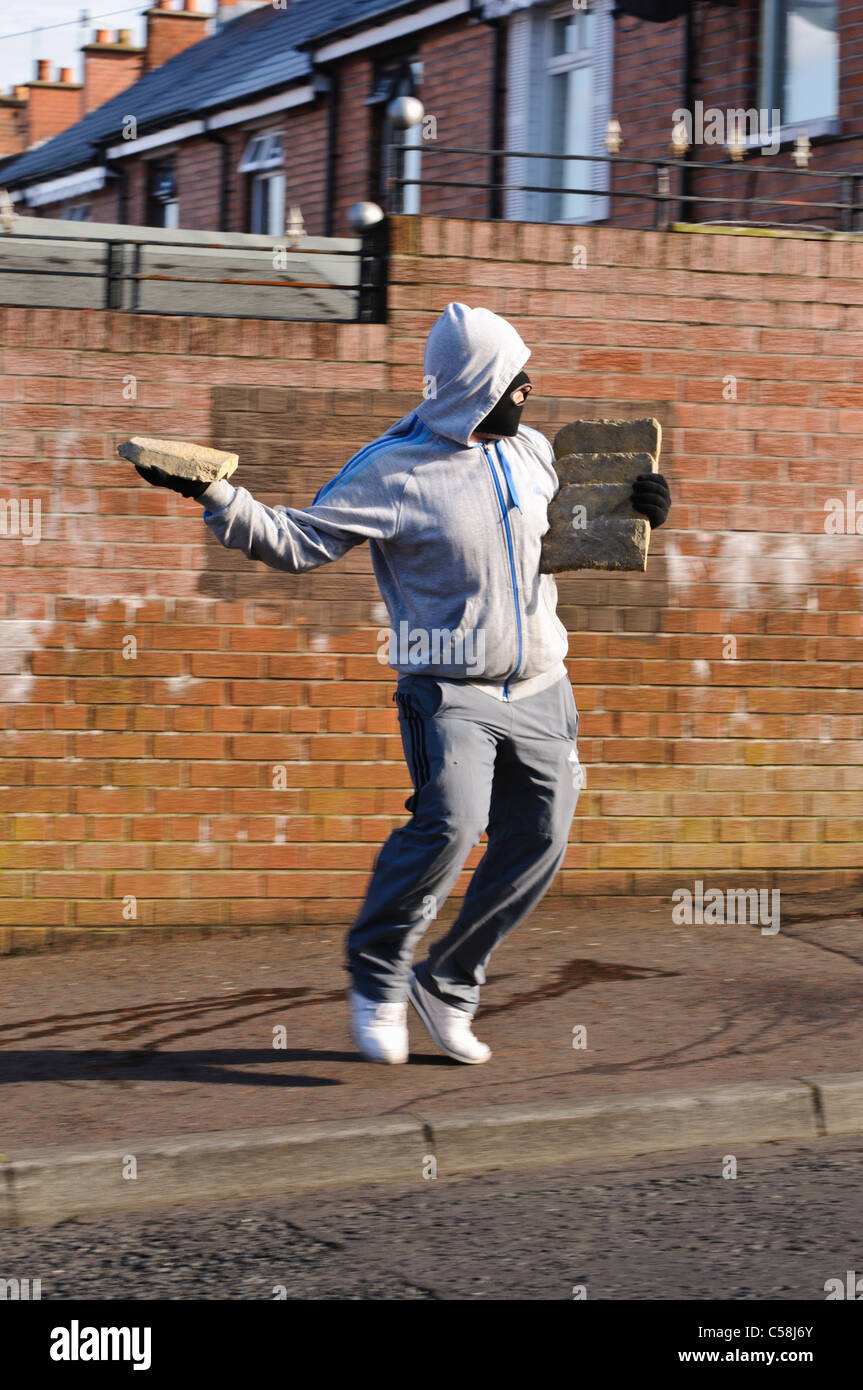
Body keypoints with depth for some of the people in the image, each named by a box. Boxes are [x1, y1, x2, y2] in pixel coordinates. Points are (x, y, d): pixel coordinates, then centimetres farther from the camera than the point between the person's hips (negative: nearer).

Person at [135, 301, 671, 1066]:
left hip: (541, 689, 6)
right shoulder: (394, 469, -9)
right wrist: (216, 498, -22)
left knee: (538, 843, 2)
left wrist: (634, 508, 8)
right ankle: (377, 978, -3)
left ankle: (449, 983, 20)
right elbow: (297, 541, -9)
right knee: (449, 822, -24)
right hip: (450, 690, -6)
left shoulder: (532, 451, 9)